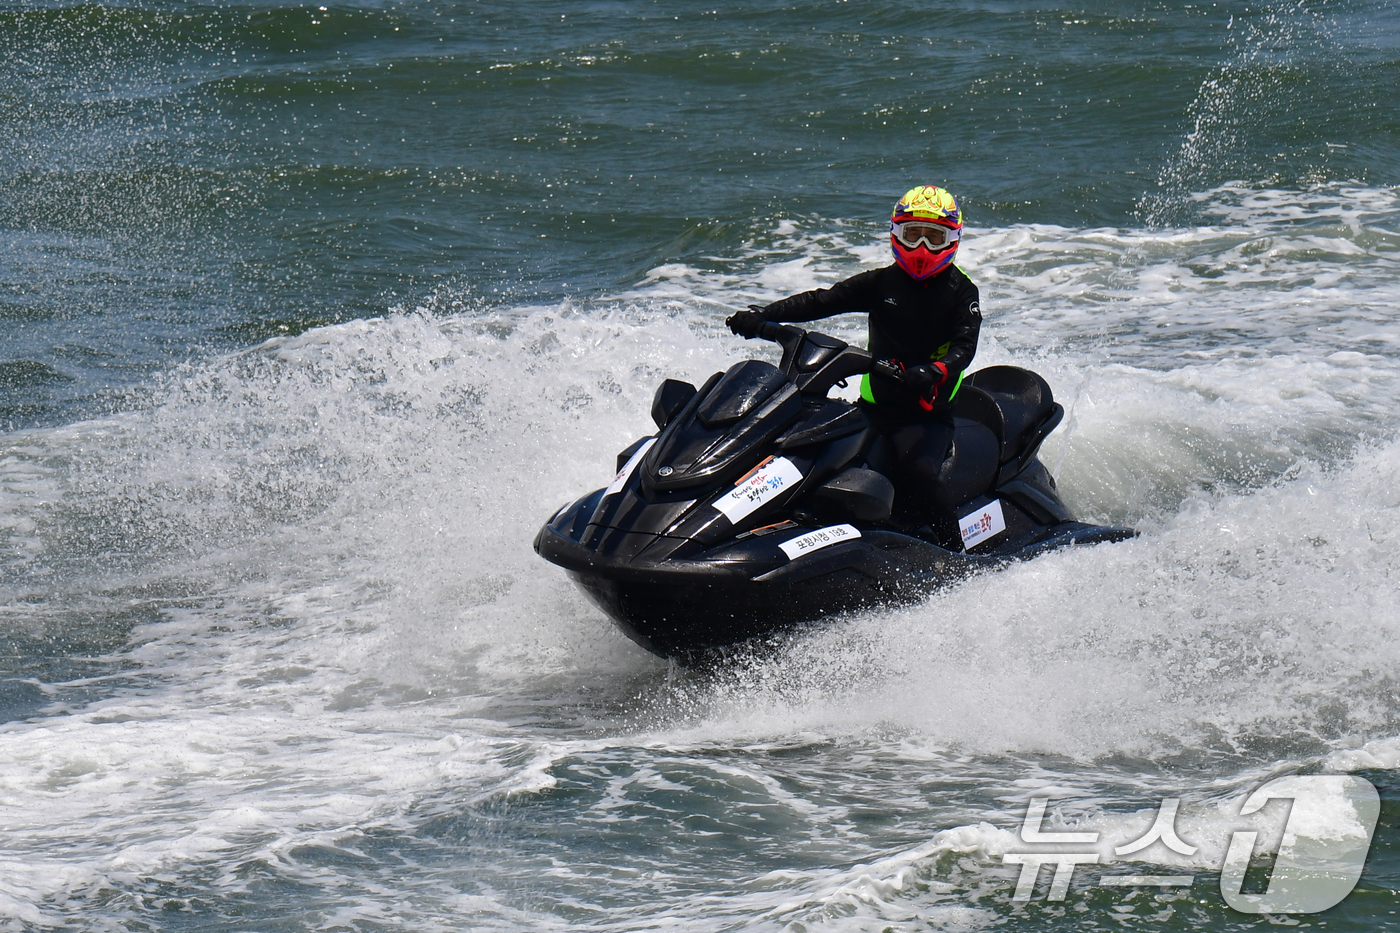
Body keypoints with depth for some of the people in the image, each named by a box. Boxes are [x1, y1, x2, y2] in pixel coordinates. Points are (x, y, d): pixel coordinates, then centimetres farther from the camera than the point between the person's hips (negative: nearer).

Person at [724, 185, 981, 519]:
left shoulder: (960, 291, 3)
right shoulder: (882, 283, 11)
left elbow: (965, 344, -12)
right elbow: (823, 301, 1)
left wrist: (936, 371, -35)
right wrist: (763, 314, -15)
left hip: (929, 413, -4)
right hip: (874, 407, 4)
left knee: (917, 472, -34)